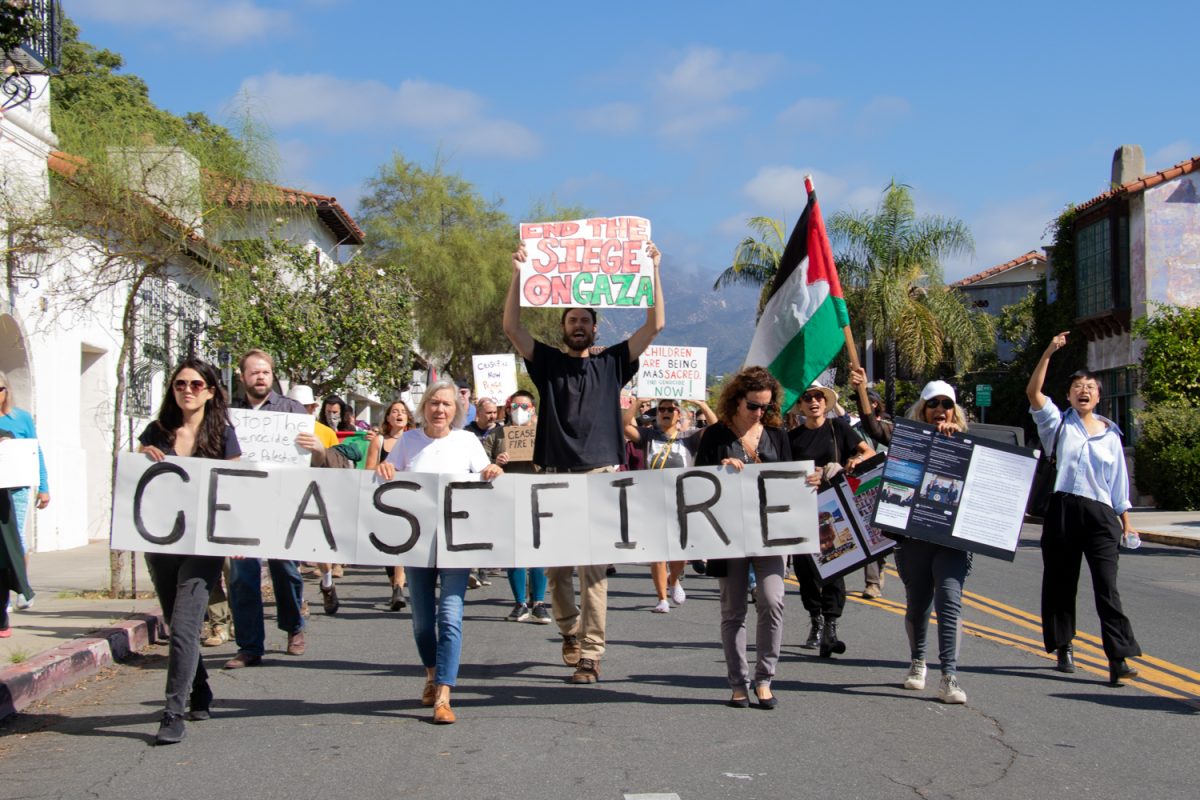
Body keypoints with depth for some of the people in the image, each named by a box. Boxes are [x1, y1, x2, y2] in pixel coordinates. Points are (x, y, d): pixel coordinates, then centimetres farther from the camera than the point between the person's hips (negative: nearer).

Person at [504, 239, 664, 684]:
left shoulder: (612, 363, 13)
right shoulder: (547, 362, 14)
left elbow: (655, 326, 7)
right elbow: (511, 328, 3)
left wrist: (653, 271, 2)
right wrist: (518, 275, -5)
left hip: (600, 476, -1)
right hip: (555, 476, 2)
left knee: (594, 568, -6)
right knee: (554, 565, 4)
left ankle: (590, 655, -3)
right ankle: (570, 628, 29)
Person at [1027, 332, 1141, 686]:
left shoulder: (1110, 436, 14)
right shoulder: (1058, 424, 7)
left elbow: (1119, 482, 16)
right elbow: (1033, 392, -8)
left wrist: (1125, 520, 10)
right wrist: (1048, 353, -14)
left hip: (1100, 514, 0)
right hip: (1062, 511, 0)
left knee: (1107, 587, -9)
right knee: (1060, 583, 7)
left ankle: (1119, 659, -15)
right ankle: (1064, 647, 22)